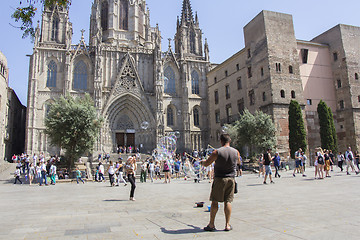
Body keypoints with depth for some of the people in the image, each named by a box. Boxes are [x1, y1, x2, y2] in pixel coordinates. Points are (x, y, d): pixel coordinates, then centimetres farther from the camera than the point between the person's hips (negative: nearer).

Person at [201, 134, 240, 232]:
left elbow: (206, 164, -5)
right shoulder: (236, 152, 0)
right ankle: (227, 225, 13)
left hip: (219, 179, -3)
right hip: (231, 179, 3)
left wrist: (202, 161, 17)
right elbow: (238, 161, 22)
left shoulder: (217, 152, -12)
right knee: (228, 201, 9)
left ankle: (211, 224, 12)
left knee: (215, 201, 5)